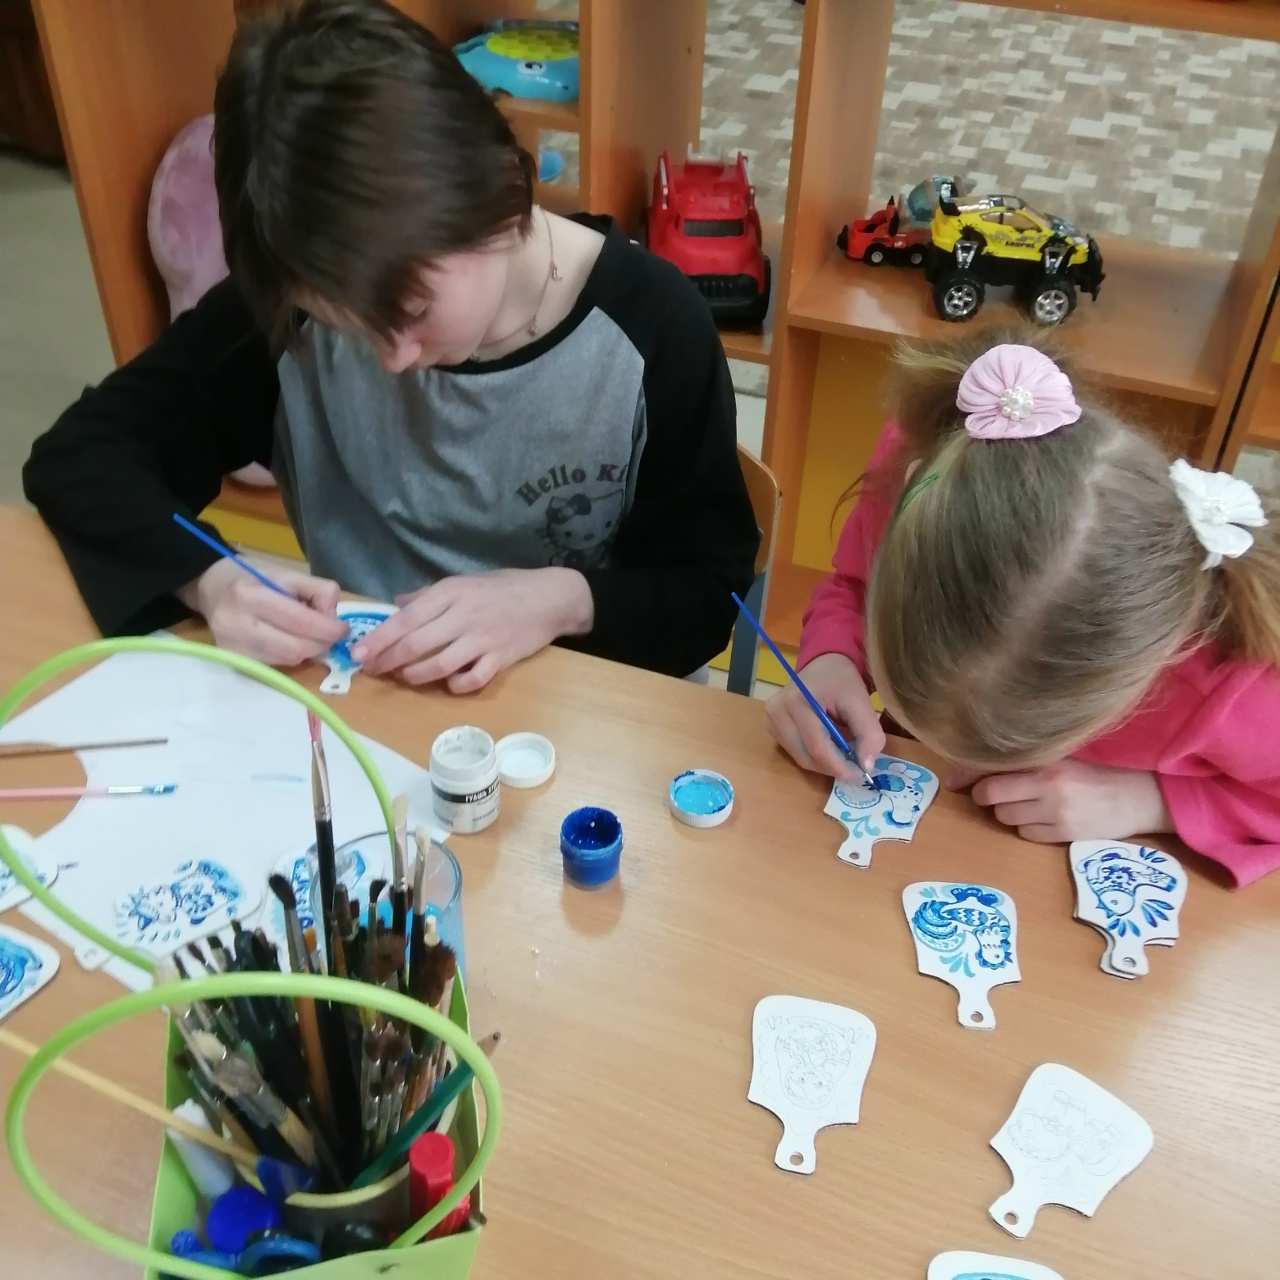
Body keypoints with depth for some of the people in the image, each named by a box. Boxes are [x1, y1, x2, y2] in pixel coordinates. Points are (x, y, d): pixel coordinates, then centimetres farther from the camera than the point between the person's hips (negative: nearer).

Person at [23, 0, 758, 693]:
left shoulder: (654, 329, -18)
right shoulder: (288, 307, -13)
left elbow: (708, 591, -9)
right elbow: (82, 454, -6)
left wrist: (561, 601, -26)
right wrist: (209, 579, -22)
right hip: (353, 703, 2)